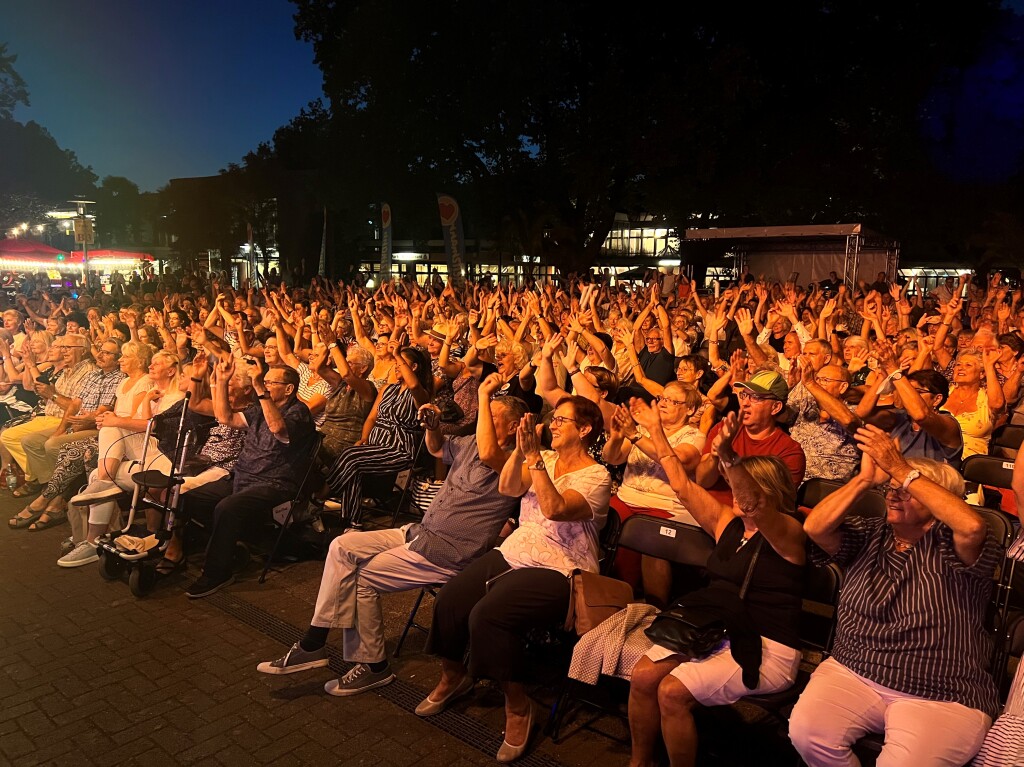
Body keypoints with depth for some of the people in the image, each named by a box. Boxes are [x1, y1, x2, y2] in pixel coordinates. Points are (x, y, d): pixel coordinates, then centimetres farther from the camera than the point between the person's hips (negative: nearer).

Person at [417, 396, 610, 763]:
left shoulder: (596, 476, -7)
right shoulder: (544, 458, 11)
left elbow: (555, 509, -24)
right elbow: (507, 487, -4)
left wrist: (533, 457, -25)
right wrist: (520, 448, -17)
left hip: (557, 571, -7)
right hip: (514, 551, 7)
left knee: (487, 614, -28)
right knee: (449, 599, -9)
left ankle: (518, 705, -6)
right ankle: (452, 674, 21)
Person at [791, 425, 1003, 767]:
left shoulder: (951, 547, 0)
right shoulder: (868, 535, 12)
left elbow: (972, 527, -24)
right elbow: (815, 528, -5)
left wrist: (902, 470, -20)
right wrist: (865, 478, -11)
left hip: (940, 697, -3)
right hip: (853, 674, 3)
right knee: (806, 733, -22)